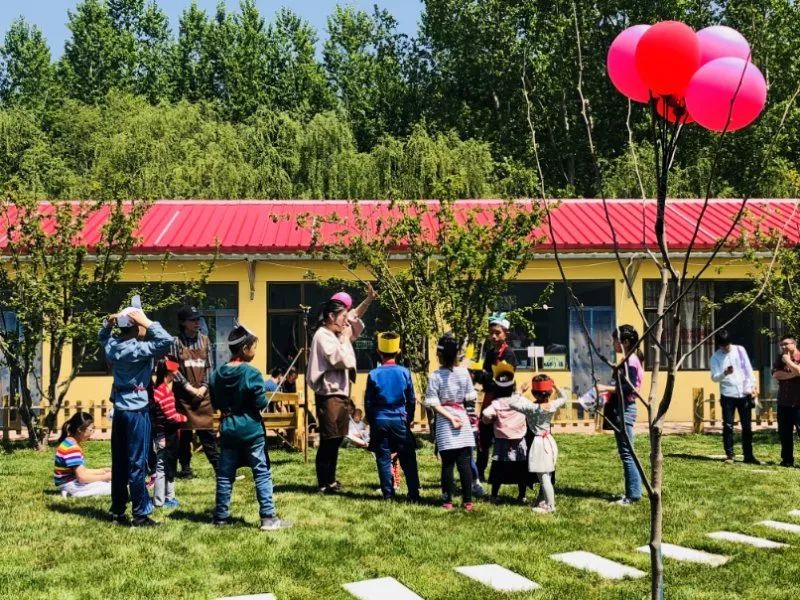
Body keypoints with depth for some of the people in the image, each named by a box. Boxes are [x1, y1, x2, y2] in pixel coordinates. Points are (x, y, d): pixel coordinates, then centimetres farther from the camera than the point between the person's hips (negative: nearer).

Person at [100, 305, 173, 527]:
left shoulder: (112, 346, 5)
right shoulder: (137, 349, -18)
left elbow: (102, 337, 28)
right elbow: (166, 341, -26)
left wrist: (109, 323, 9)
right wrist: (146, 322, -20)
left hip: (120, 409, 8)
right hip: (136, 410, -8)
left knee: (119, 462, 12)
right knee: (137, 463, -3)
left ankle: (117, 511, 18)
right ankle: (141, 514, 1)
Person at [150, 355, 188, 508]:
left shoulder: (159, 388, 9)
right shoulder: (163, 391, -22)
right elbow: (171, 417, -22)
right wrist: (184, 418, -5)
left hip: (167, 434, 10)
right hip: (165, 436, -10)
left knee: (169, 467, 18)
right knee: (162, 468, -1)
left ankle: (168, 497, 27)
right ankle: (160, 500, 7)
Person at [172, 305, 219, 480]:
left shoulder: (204, 340, 8)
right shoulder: (176, 342, -3)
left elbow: (210, 366, 7)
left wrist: (203, 388, -5)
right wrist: (190, 388, -11)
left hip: (203, 394, 2)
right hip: (183, 394, -2)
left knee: (207, 431, 2)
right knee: (184, 432, 3)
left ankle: (219, 466, 4)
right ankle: (186, 469, 12)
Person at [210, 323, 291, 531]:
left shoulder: (217, 374, 3)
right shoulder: (251, 373, -15)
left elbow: (215, 404, 10)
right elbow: (261, 403, -14)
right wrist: (264, 394, 5)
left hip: (228, 429, 5)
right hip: (251, 429, -5)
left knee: (225, 475, 11)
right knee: (262, 475, 1)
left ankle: (221, 516, 18)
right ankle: (268, 518, 1)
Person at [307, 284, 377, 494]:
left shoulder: (336, 333, 12)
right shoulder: (322, 336, -15)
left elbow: (355, 316, 25)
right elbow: (343, 360, -23)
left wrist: (369, 299, 11)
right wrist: (346, 337, -11)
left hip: (341, 394, 9)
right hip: (329, 395, -9)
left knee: (336, 440, 14)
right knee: (328, 441, -4)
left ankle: (330, 480, 22)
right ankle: (323, 484, 2)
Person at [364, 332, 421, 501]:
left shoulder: (373, 374, -5)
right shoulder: (404, 372, -4)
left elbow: (368, 403, 0)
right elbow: (411, 400, 3)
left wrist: (371, 422, 13)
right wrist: (409, 419, 17)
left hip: (380, 421, 0)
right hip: (400, 420, 0)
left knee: (383, 459, 6)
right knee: (408, 459, 7)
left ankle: (388, 494, 6)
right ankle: (414, 494, 7)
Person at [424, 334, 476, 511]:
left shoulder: (435, 376, -8)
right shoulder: (464, 373, -3)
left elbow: (434, 404, -11)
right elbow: (470, 396, 3)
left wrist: (449, 417, -8)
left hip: (444, 423, -1)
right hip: (463, 419, 2)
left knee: (447, 464, 5)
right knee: (464, 463, 5)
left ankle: (447, 501, 11)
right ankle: (467, 501, 7)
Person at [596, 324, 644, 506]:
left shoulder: (630, 361, -15)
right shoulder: (628, 360, 14)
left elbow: (629, 388, -23)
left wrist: (606, 388, -22)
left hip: (625, 410, -10)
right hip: (622, 409, 10)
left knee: (626, 453, -6)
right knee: (626, 453, 13)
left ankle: (633, 495, -2)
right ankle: (633, 492, 19)